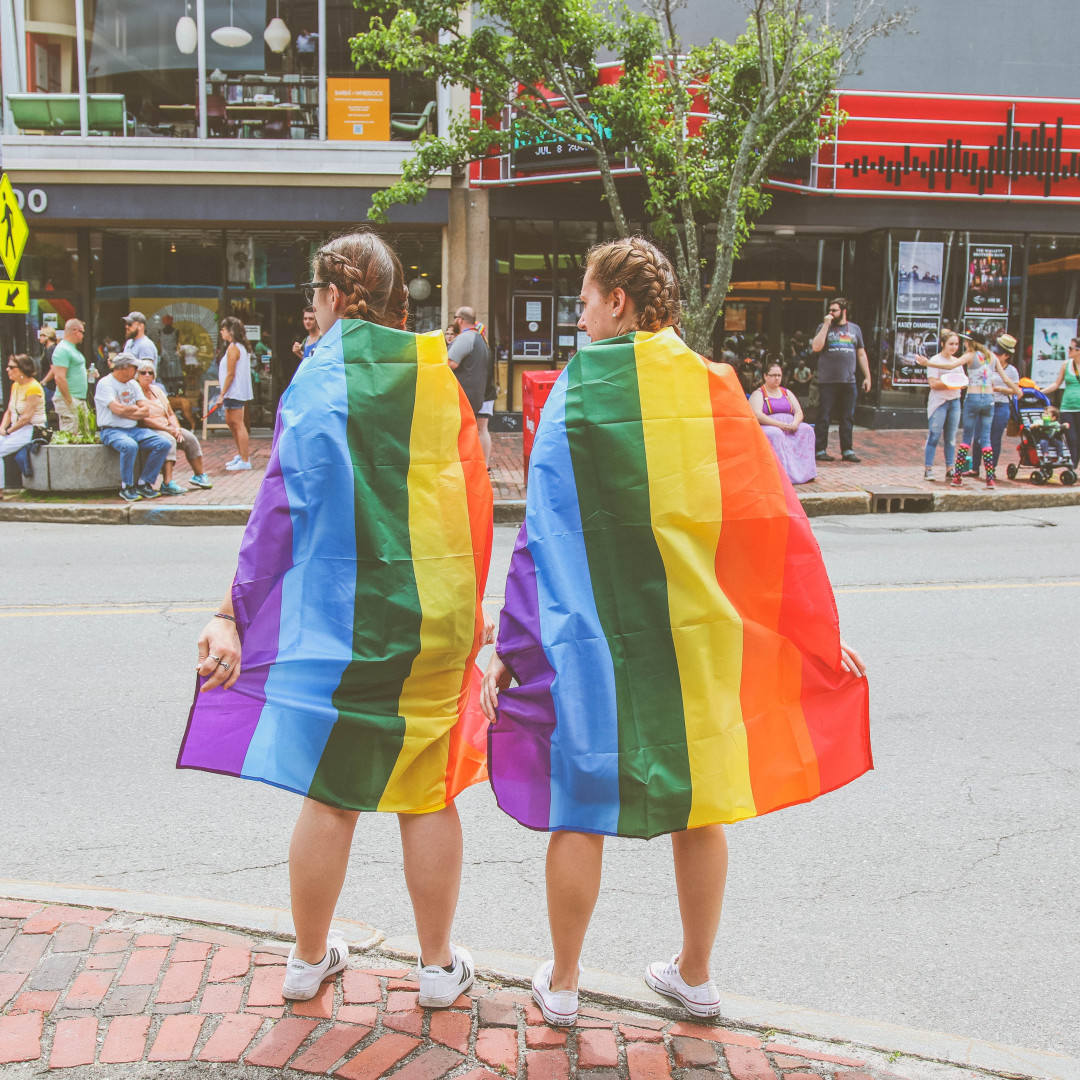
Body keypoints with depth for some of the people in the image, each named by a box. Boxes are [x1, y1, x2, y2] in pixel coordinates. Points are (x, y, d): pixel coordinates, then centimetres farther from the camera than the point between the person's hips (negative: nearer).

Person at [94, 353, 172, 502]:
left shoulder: (133, 384, 15)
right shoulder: (105, 383, -7)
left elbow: (146, 411, 5)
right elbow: (118, 409, -20)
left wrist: (126, 411, -11)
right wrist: (135, 408, -2)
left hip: (134, 429, 7)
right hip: (111, 430, -7)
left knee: (164, 443, -14)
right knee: (130, 446, -38)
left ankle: (144, 484, -5)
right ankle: (126, 487, -18)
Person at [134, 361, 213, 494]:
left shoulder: (157, 389, 16)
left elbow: (171, 414, 16)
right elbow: (144, 420, -18)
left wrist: (177, 429, -5)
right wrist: (168, 429, -19)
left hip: (167, 427, 8)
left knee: (190, 438, -8)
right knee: (169, 440, -34)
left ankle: (199, 475, 5)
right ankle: (167, 484, -42)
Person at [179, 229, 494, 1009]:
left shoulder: (319, 381, -6)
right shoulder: (437, 376, 4)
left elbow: (282, 507, -9)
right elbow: (475, 502, 7)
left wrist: (232, 614, -4)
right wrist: (468, 605, 17)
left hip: (337, 619, -2)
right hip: (434, 621, 3)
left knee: (330, 795, 10)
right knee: (427, 794, 11)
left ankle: (310, 959, 28)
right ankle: (439, 966, 23)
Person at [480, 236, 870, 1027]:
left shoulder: (578, 391, -9)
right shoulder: (715, 389, 0)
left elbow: (543, 533, -11)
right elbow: (776, 523, 1)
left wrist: (511, 650, -7)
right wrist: (821, 629, 10)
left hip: (595, 636, -3)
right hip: (700, 635, 3)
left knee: (580, 808, 11)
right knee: (698, 802, 16)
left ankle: (562, 983, 26)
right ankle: (695, 976, 32)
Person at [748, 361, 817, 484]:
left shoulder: (787, 393, 21)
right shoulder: (758, 394, 3)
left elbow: (799, 412, 14)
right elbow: (757, 415, -13)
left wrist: (795, 423, -11)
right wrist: (779, 424, -23)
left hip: (789, 427, 5)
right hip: (767, 428, -5)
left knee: (807, 429, -22)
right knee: (775, 434, -38)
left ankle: (805, 472, -28)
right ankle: (785, 473, -42)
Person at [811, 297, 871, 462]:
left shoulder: (855, 329, 13)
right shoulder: (824, 327, 4)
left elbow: (861, 354, 16)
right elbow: (816, 347, -12)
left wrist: (867, 376, 11)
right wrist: (826, 325, -11)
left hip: (848, 381, 3)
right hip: (827, 381, -3)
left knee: (848, 417, 6)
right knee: (824, 417, -1)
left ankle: (847, 449, 13)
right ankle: (821, 450, 5)